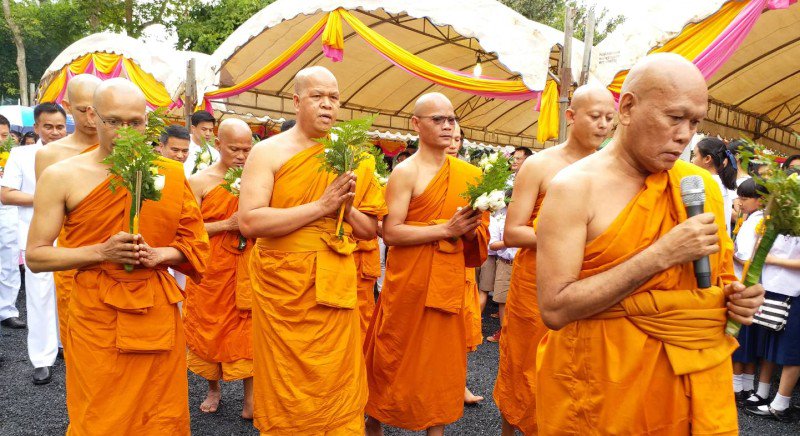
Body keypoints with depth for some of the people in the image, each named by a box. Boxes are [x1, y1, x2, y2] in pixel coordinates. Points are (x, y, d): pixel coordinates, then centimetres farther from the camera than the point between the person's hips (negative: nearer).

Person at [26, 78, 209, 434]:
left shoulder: (170, 175, 1)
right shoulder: (62, 177, -5)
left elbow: (194, 241, 7)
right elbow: (35, 256, -3)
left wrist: (159, 254, -12)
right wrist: (101, 251, -17)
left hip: (158, 314, 2)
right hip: (96, 320, -2)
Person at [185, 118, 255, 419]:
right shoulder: (200, 181, -4)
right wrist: (226, 224, -17)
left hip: (245, 268, 1)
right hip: (210, 268, -1)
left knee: (247, 329, 2)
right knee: (210, 327, 10)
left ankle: (250, 397, 12)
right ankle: (213, 388, 31)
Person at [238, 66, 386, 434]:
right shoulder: (269, 151, -4)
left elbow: (371, 230, 11)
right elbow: (249, 222, -18)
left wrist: (347, 208, -10)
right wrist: (321, 206, -19)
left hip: (336, 286, 3)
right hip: (282, 285, -3)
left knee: (339, 387, 11)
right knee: (287, 391, 9)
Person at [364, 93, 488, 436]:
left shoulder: (467, 173, 8)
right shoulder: (406, 172, -9)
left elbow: (479, 230, 14)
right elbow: (390, 232, -17)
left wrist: (470, 228, -9)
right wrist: (447, 229, -20)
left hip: (450, 280, 5)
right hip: (409, 281, -5)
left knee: (442, 356, 13)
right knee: (396, 357, 8)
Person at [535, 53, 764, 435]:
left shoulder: (703, 185, 3)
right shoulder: (574, 188, -15)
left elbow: (719, 275, 17)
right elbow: (555, 309, -23)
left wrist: (738, 297, -6)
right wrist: (662, 254, -24)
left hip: (696, 381, 5)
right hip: (602, 389, -5)